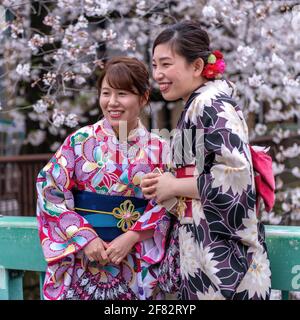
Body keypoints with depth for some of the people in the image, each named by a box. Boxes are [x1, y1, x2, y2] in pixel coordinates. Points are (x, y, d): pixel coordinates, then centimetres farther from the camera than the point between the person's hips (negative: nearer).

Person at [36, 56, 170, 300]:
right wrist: (85, 237, -12)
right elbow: (52, 192, -3)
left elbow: (166, 206, 0)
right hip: (81, 261, -1)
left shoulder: (158, 150, 1)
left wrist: (131, 237, -13)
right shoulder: (80, 141, -1)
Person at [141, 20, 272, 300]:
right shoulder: (199, 105, 16)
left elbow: (234, 177, -23)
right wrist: (169, 184, 6)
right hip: (204, 247, 9)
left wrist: (174, 186, -12)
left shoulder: (211, 105, -13)